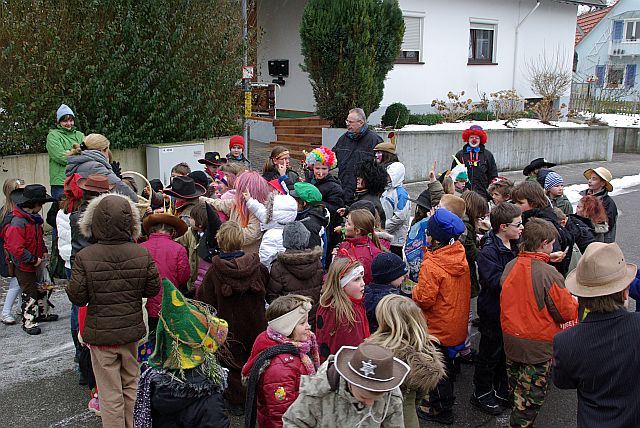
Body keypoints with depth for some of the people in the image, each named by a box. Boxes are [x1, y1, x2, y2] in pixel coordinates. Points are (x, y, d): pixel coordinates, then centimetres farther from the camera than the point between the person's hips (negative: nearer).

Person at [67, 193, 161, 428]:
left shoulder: (84, 257, -17)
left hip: (101, 334, -3)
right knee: (130, 384, 22)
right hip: (132, 330, 3)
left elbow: (77, 297, -13)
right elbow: (153, 288, -2)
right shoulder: (142, 254, -10)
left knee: (110, 393, 8)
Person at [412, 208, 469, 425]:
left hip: (437, 328, -8)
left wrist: (415, 291, -8)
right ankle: (446, 400, 43)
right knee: (448, 364, 25)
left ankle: (441, 410, 24)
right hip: (457, 324, 8)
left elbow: (424, 299, -28)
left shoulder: (431, 266, -29)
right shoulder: (460, 256, -6)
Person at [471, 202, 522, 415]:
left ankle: (501, 389, 40)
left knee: (508, 351, 21)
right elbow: (496, 282, -31)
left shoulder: (514, 245, 2)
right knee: (490, 353, 8)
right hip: (494, 312, -8)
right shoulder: (488, 251, -24)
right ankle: (481, 393, 26)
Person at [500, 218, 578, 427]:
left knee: (516, 387, 26)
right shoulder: (549, 274, -24)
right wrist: (577, 303, 5)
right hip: (538, 345, -6)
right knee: (532, 394, 11)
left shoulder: (510, 266, -6)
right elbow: (566, 313, -16)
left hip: (510, 339, 6)